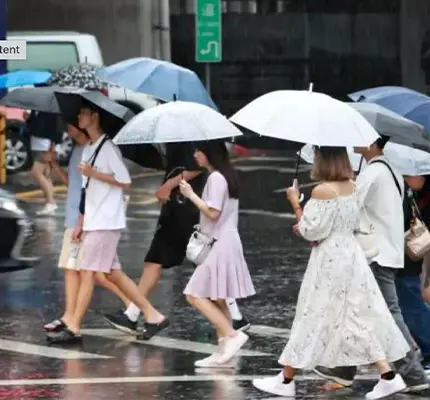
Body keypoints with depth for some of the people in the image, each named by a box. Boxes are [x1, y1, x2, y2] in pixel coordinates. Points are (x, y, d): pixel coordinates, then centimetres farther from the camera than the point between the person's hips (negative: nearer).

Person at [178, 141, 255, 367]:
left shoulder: (216, 178, -15)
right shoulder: (223, 176, 14)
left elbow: (213, 212, -20)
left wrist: (191, 195, -15)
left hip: (221, 244, -10)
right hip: (223, 241, 10)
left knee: (196, 295, -10)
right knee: (216, 298, 11)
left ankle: (231, 335, -15)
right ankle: (223, 351, 12)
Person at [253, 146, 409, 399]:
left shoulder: (322, 191, -18)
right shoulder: (351, 187, 6)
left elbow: (310, 231, -16)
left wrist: (296, 203, -6)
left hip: (329, 260, -7)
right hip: (351, 255, 7)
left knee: (313, 317, 2)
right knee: (361, 315, 9)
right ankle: (388, 377, 3)